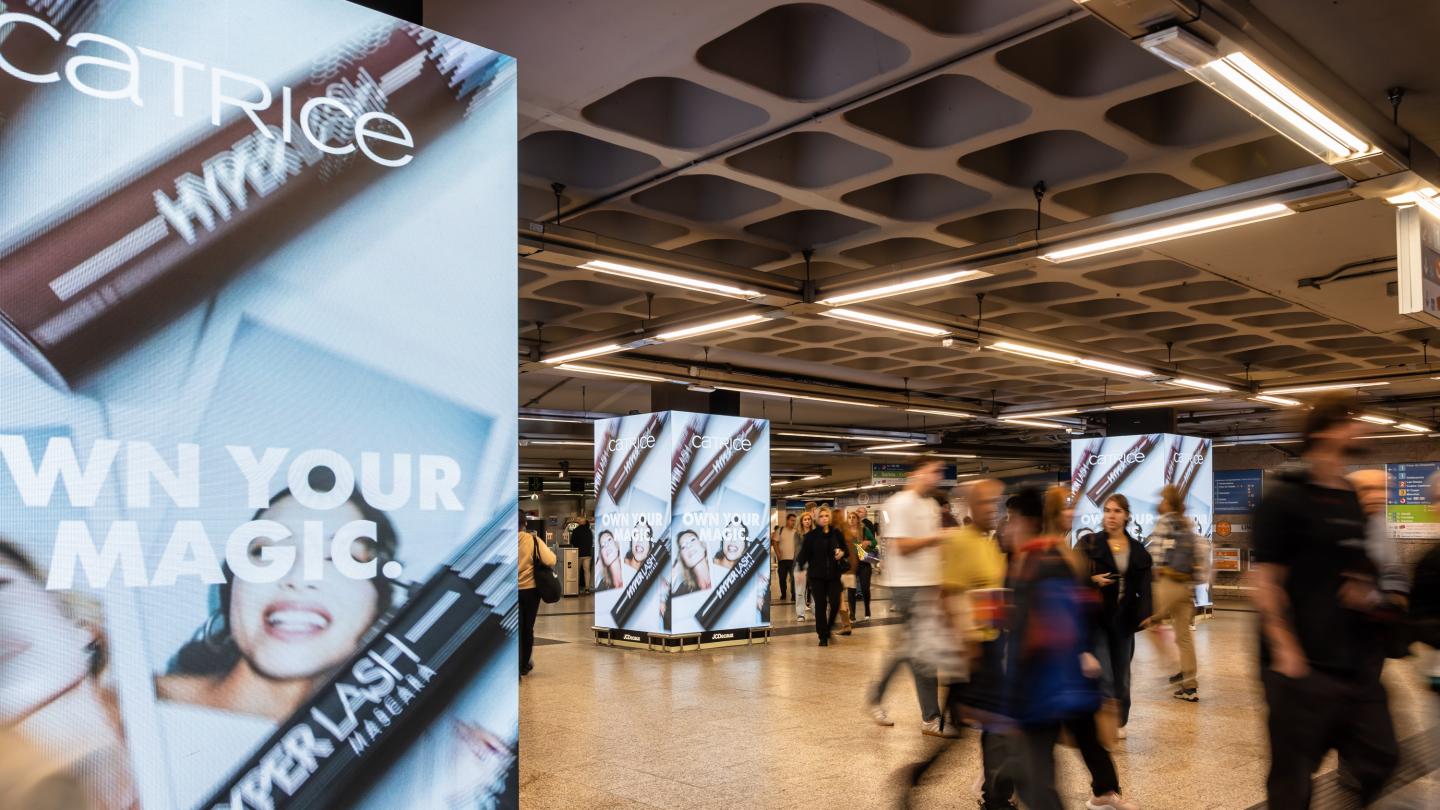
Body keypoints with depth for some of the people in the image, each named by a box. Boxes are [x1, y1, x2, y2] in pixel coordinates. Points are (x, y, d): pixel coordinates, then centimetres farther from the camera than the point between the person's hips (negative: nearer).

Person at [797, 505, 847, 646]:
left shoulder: (836, 533, 5)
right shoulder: (811, 535, -2)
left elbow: (845, 549, 14)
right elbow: (805, 553, -4)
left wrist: (841, 553, -8)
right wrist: (802, 569, -13)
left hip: (834, 574, 2)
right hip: (816, 575, -2)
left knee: (835, 603, -5)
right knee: (820, 605, 1)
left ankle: (828, 628, 22)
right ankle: (823, 636, 10)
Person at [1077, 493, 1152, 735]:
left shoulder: (1138, 551, 8)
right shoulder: (1089, 544, -1)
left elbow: (1144, 587, 7)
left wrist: (1145, 613, -8)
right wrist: (1092, 580, -18)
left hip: (1124, 619, 3)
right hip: (1096, 617, -3)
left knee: (1121, 673, 11)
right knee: (1103, 675, -9)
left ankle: (1119, 721, 26)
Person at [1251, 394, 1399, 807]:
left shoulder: (1351, 499, 12)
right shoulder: (1284, 494, -11)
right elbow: (1265, 579, -14)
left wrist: (1367, 591, 2)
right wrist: (1285, 650, -19)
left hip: (1355, 663, 7)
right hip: (1304, 666, -7)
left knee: (1378, 761, 11)